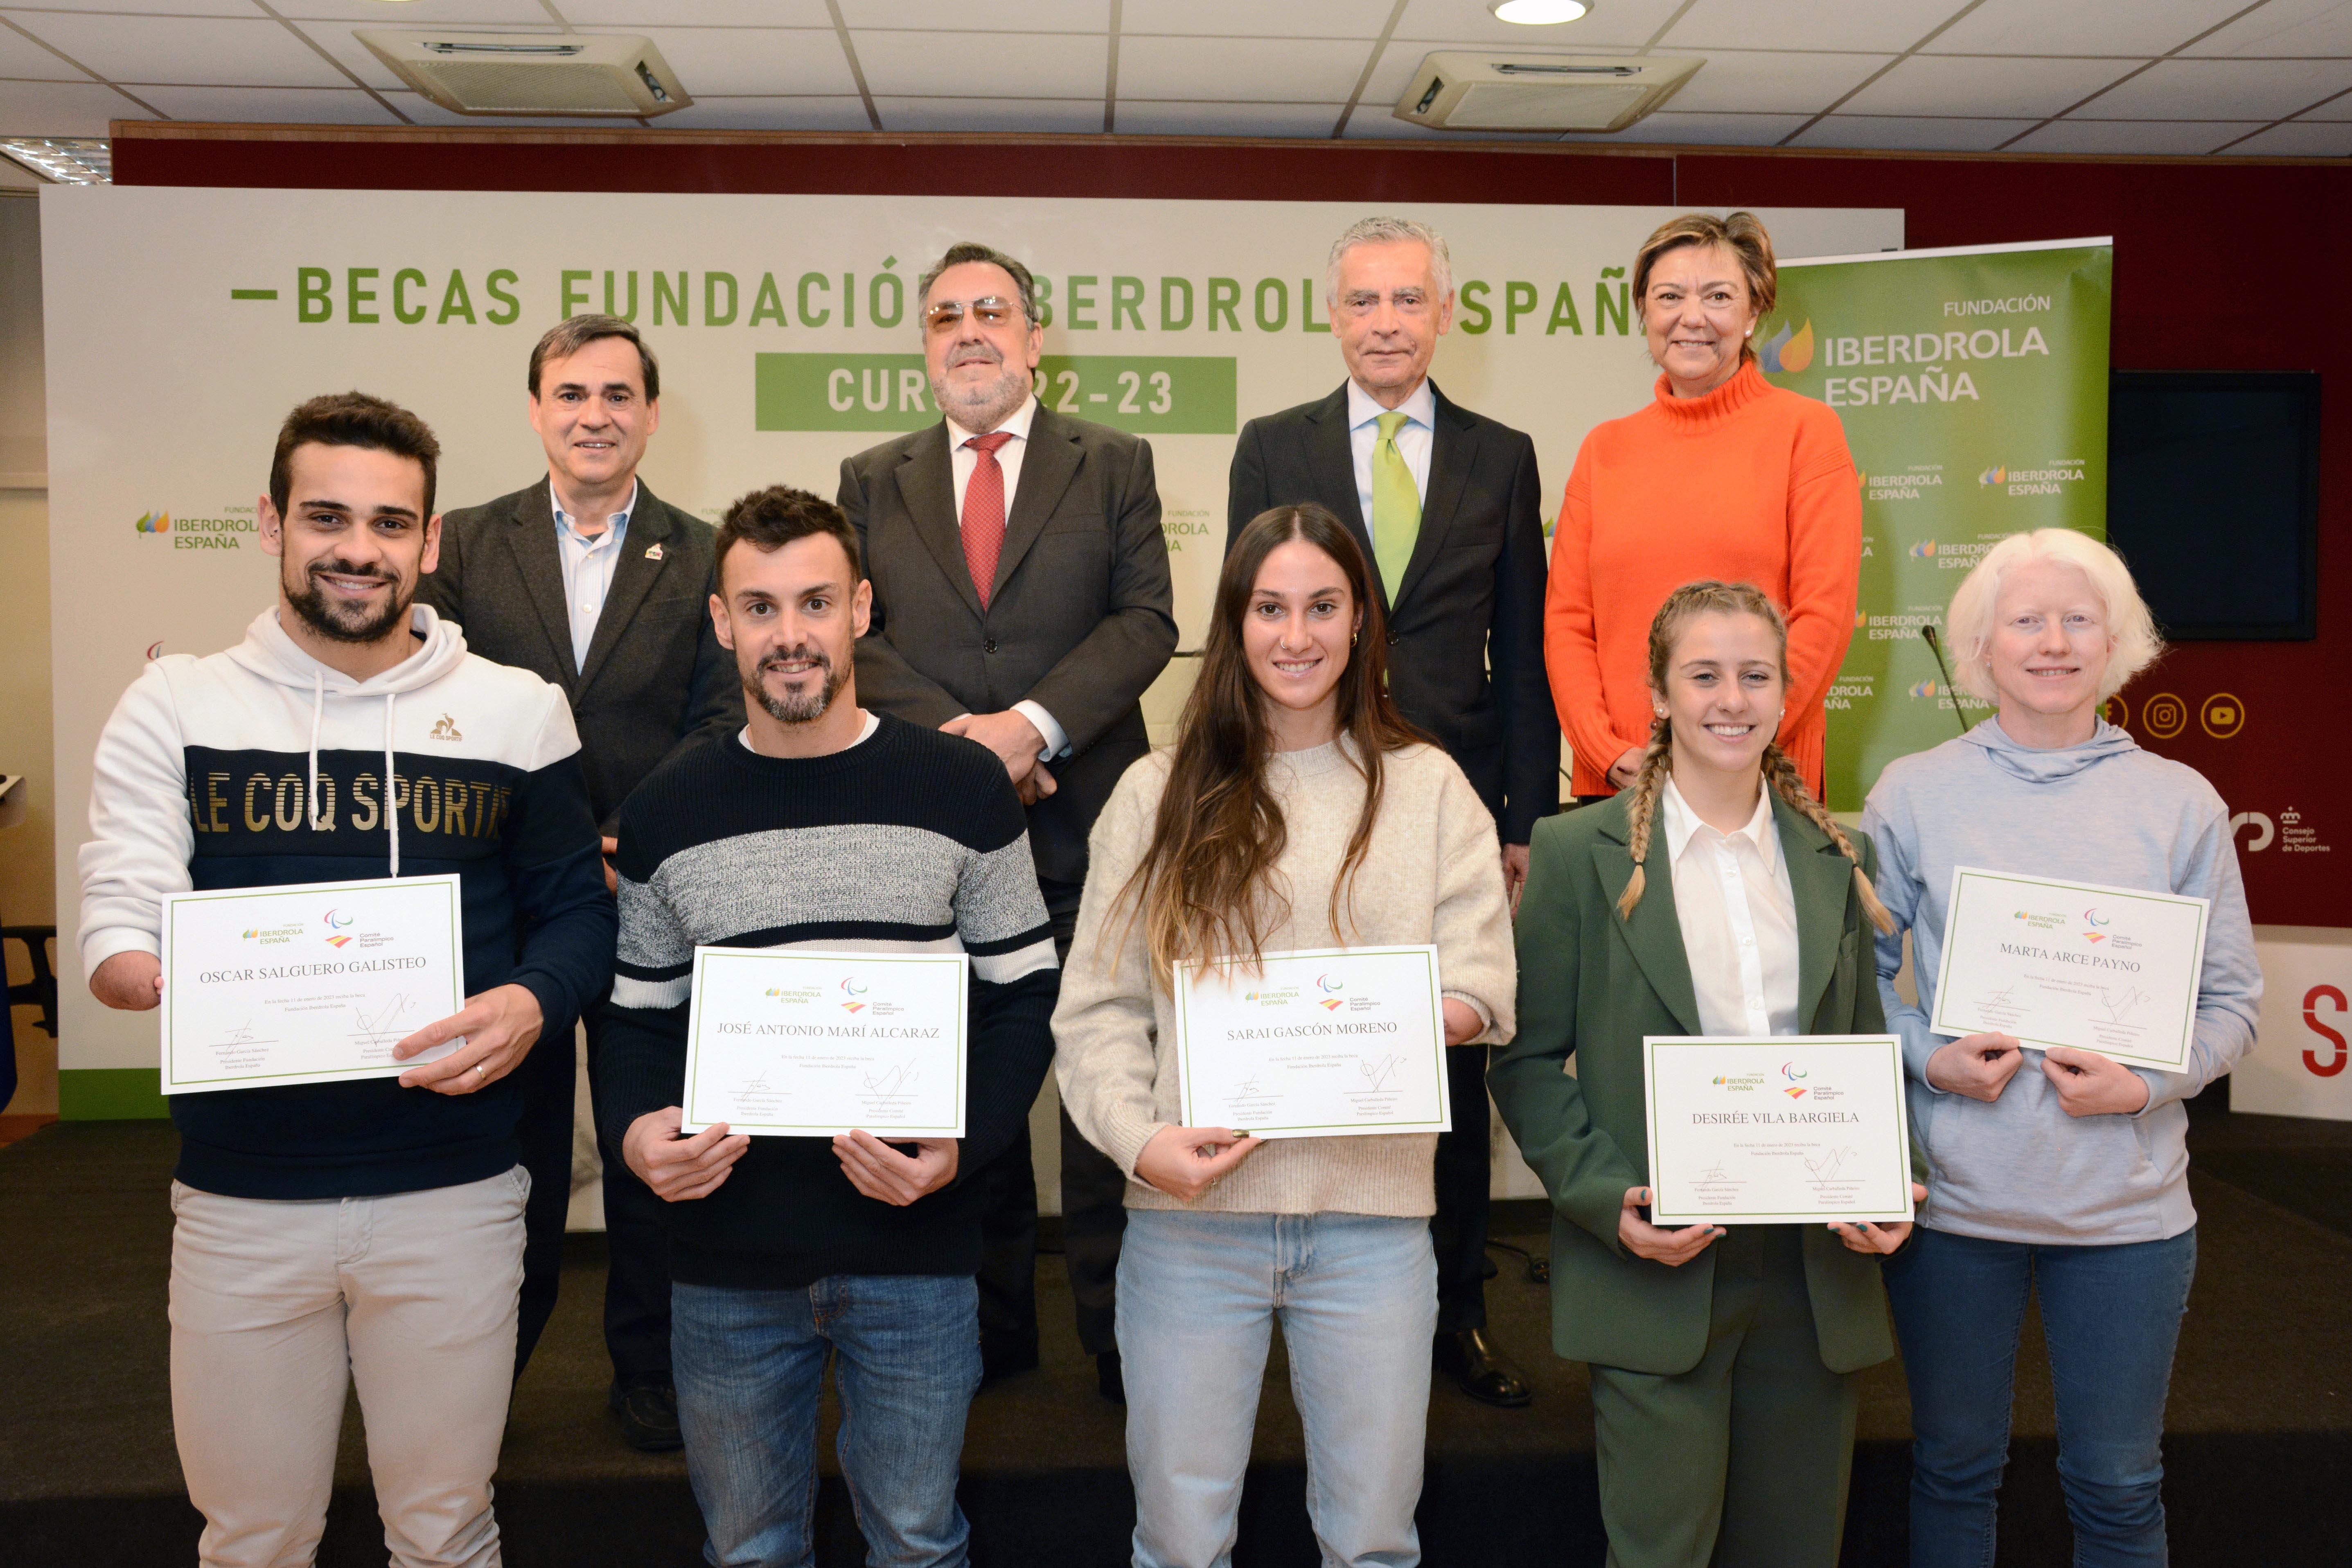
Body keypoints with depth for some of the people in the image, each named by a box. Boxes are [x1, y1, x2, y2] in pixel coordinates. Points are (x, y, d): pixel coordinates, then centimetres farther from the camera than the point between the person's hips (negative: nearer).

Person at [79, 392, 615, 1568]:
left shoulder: (517, 710, 2)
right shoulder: (175, 706, 2)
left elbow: (578, 911, 5)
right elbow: (118, 919, -5)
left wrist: (533, 1002, -16)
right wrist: (136, 965, -28)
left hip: (456, 1193, 0)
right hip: (239, 1196, 1)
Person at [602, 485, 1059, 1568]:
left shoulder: (962, 787, -4)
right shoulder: (665, 811, 2)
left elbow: (1023, 994, 0)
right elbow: (644, 1016, 8)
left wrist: (964, 1142, -15)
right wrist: (636, 1129, -12)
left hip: (914, 1245, -1)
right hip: (726, 1254, 2)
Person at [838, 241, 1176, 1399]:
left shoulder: (1114, 465, 9)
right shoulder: (872, 480, 14)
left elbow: (1145, 621, -2)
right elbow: (854, 636, 4)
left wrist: (1033, 722, -15)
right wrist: (953, 735, -12)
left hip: (1087, 819, -1)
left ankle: (1119, 1327, 15)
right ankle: (992, 1325, 22)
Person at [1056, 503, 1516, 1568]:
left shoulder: (1429, 789, 8)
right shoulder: (1158, 795, 6)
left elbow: (1481, 982, 1)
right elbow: (1097, 1007, 1)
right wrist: (1138, 1139, -14)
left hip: (1372, 1213, 0)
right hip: (1188, 1208, 0)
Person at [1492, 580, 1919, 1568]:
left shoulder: (1837, 858, 10)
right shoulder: (1580, 853, -2)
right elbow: (1529, 1059, -2)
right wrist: (1605, 1198, -15)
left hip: (1815, 1270, 4)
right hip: (1655, 1271, -4)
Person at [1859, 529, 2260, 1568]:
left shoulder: (2181, 803, 1)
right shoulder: (1912, 794, 0)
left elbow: (2231, 1002, 4)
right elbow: (1859, 973, 3)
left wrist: (2148, 1083, -13)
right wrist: (1927, 1057, -14)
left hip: (2127, 1201, 1)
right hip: (1950, 1197, 0)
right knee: (1954, 1468, 15)